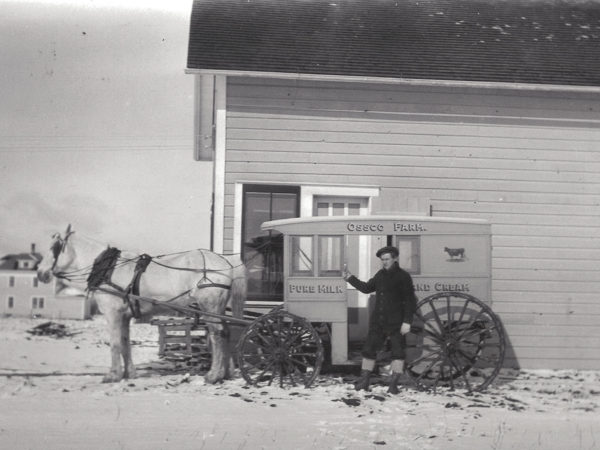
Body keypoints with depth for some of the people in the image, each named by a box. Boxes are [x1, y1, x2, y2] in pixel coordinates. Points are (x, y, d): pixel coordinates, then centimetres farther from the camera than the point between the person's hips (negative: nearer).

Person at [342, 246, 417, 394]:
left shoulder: (403, 276, -8)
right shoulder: (380, 275, 11)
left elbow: (410, 301, -11)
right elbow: (366, 288, 23)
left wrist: (407, 321, -17)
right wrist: (350, 278, 15)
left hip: (396, 323, -6)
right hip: (378, 322, 6)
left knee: (398, 352, -2)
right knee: (369, 350, 7)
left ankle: (393, 384, 6)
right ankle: (364, 381, 16)